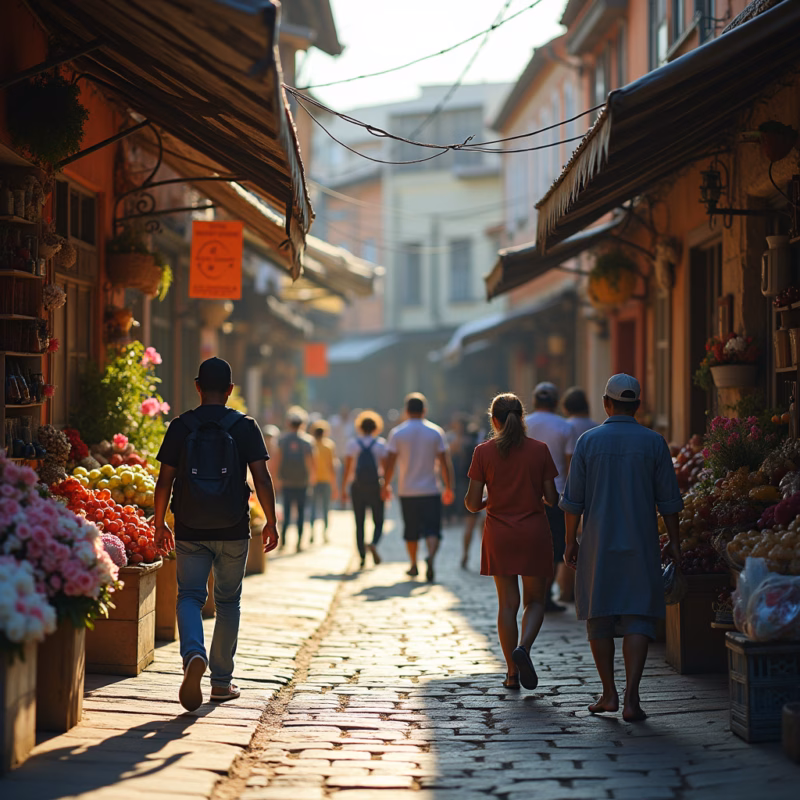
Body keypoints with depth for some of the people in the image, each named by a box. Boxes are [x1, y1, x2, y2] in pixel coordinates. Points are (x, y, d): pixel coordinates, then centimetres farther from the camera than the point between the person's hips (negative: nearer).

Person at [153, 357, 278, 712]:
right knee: (228, 602, 13)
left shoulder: (180, 427, -1)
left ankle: (194, 655, -25)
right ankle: (221, 681, 18)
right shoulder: (245, 427, -2)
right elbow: (262, 478, -6)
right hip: (233, 531, 0)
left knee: (189, 597, 4)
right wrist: (270, 523, 4)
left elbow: (165, 480, 0)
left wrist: (159, 524, 11)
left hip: (190, 531, 0)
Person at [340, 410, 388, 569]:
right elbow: (385, 466, -6)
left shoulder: (352, 443, 3)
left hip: (357, 487, 1)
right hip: (375, 487, -1)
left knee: (359, 523, 8)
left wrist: (343, 488, 2)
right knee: (378, 522, 8)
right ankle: (373, 544, -21)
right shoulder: (380, 443, 1)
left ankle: (362, 556, 2)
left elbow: (347, 468, -1)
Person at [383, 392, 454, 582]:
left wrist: (385, 486, 9)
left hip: (407, 492, 1)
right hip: (430, 490, -1)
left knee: (411, 532, 16)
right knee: (432, 530, -4)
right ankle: (431, 555, -31)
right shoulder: (436, 432, -1)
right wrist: (449, 488, 5)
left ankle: (413, 566, 27)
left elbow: (390, 463, -3)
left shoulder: (397, 433, -1)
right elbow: (444, 463, -2)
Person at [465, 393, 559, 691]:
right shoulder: (539, 450, -3)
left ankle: (512, 672, 9)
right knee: (535, 600, 11)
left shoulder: (484, 452, -4)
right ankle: (523, 647, -16)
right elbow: (552, 498, -2)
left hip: (499, 535, 1)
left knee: (508, 603, 8)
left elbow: (472, 503, -4)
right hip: (534, 533, 0)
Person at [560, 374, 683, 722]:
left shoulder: (589, 441, -1)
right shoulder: (653, 442, -1)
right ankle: (631, 698, -11)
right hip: (641, 546, 0)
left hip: (597, 545, 0)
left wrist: (570, 541, 8)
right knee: (638, 620, 0)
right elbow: (668, 499, 0)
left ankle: (609, 693, 15)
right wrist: (673, 541, 8)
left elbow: (574, 499, 0)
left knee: (599, 618, 12)